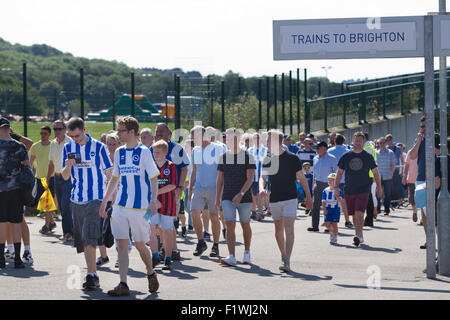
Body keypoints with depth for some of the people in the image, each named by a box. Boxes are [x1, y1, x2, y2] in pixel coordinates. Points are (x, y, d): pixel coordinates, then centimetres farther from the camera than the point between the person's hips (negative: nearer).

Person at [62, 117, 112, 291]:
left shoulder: (98, 147, -4)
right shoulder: (68, 148, 6)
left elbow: (109, 173, 3)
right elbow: (65, 177, 7)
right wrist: (68, 166, -15)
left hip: (95, 199, -5)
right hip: (76, 199, 5)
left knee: (89, 237, -17)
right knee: (83, 240, 8)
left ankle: (91, 275, -16)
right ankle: (93, 275, 17)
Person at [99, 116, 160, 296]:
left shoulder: (143, 152, -7)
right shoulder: (119, 152, 10)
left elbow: (153, 178, -7)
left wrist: (153, 201, -18)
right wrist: (104, 202, 18)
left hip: (139, 207, -5)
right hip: (120, 205, 5)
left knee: (139, 245, 4)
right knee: (122, 244, -2)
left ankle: (151, 274, 29)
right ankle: (123, 285, -2)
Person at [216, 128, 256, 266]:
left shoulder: (248, 157, -3)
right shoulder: (224, 158, 7)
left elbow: (250, 179, -10)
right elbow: (220, 180, 11)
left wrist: (240, 194, -21)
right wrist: (217, 199, 6)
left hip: (244, 197, -2)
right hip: (227, 198, 2)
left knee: (245, 225, 9)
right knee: (230, 225, -11)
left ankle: (247, 253, 27)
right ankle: (231, 257, -18)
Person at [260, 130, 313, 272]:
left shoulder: (292, 158, -5)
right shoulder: (267, 159, 5)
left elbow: (301, 178, 2)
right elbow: (263, 177, 2)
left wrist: (308, 197, 5)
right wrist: (262, 188, -21)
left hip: (290, 198, -5)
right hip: (274, 199, 5)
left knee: (288, 228, -15)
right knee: (278, 229, 13)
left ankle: (287, 262, -21)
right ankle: (283, 255, 32)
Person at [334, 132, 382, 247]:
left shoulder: (368, 157, 2)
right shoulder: (346, 156, 5)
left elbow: (375, 173, 11)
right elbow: (339, 172, 10)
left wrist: (379, 188, 11)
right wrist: (336, 187, 2)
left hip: (363, 190, -3)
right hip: (349, 190, 3)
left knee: (359, 213, -18)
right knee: (354, 215, 9)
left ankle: (358, 236, -24)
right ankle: (360, 236, 23)